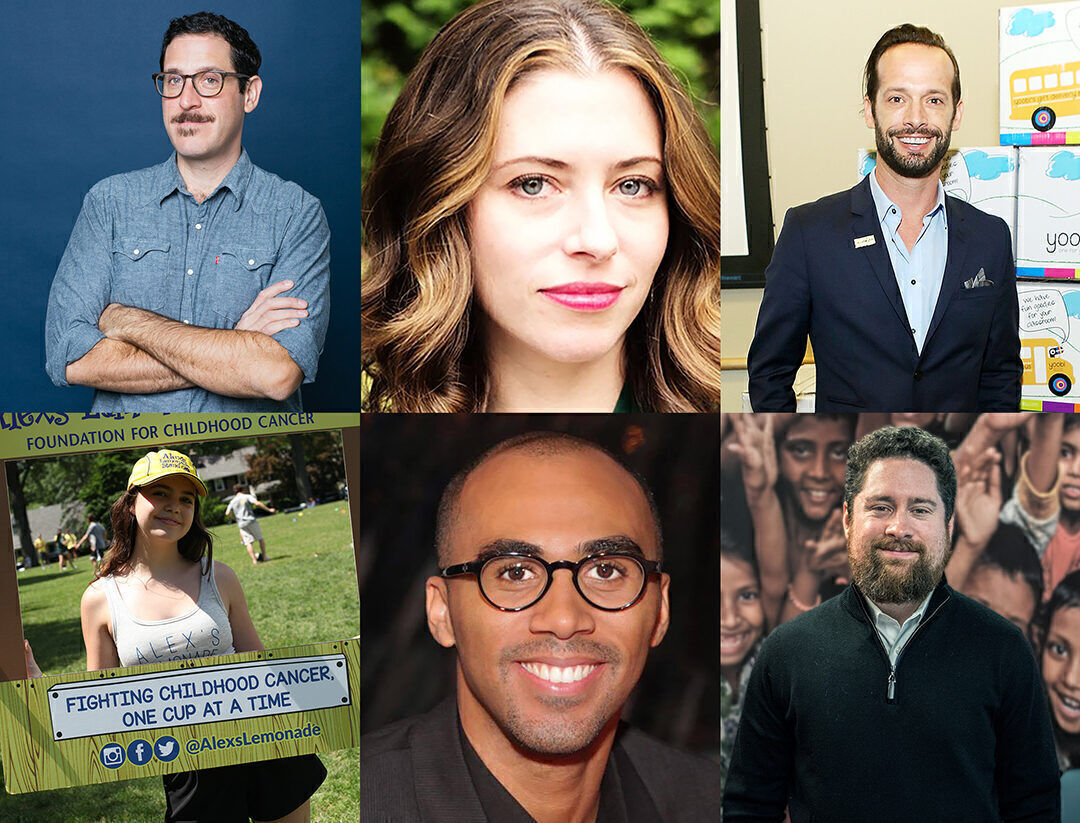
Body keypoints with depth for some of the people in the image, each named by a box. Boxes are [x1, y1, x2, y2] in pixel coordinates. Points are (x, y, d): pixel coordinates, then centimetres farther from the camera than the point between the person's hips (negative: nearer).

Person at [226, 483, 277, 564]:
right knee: (261, 539, 12)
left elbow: (227, 513, 3)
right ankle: (264, 557, 11)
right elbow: (257, 503, -12)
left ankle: (254, 560, -12)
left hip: (241, 524, 2)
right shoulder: (247, 497, 2)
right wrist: (269, 509, -9)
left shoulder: (232, 501, 12)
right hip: (251, 521, -2)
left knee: (248, 542, -1)